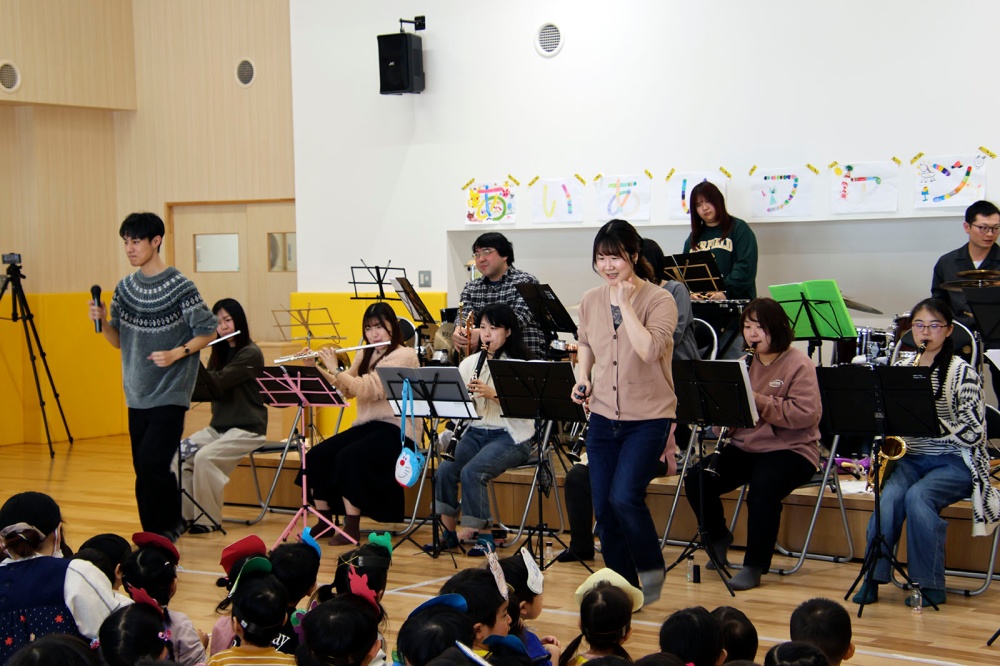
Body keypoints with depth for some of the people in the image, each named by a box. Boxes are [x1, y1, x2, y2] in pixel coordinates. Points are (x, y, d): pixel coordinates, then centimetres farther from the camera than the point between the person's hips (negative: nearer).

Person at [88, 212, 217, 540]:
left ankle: (172, 523, 7)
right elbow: (118, 341, 12)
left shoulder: (180, 287, -10)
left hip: (170, 393, -6)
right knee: (143, 471, 8)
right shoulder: (125, 287, 7)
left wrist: (177, 353, -19)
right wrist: (102, 321, -7)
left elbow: (207, 332, -5)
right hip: (137, 395, 6)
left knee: (152, 462, -14)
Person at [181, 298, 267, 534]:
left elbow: (218, 383, -22)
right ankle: (185, 514, -7)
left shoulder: (250, 353, -10)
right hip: (218, 426, 7)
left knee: (204, 457, -29)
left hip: (246, 429, -7)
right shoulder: (220, 352, 13)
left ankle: (208, 520, -16)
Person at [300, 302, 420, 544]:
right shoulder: (366, 355, 16)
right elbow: (346, 389, 12)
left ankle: (352, 527, -21)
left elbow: (369, 389, -21)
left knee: (348, 457, -31)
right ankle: (324, 522, -1)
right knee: (316, 456, -13)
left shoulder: (404, 355, -9)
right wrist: (317, 368, 2)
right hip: (366, 425, 7)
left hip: (396, 430, -7)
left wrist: (335, 369, -17)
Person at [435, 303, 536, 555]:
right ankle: (449, 531, -4)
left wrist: (493, 394, -28)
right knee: (445, 470, -20)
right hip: (477, 432, 5)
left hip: (511, 436, -5)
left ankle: (483, 534, -13)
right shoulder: (470, 363, 11)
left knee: (472, 472, -27)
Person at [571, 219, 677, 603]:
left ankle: (651, 568, 6)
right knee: (603, 509, 5)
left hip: (648, 418, -5)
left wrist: (625, 302, -22)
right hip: (603, 418, 5)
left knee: (624, 497, -20)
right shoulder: (590, 301, 5)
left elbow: (649, 350, -26)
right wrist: (583, 378, 6)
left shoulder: (659, 300, -10)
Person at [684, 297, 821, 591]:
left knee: (763, 487, -36)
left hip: (790, 449, -6)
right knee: (696, 479, -15)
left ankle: (755, 566, -21)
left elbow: (806, 414, -19)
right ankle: (719, 538, 12)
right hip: (745, 446, 6)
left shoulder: (798, 365, -6)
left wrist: (759, 401, -24)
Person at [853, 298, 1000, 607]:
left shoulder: (962, 373, -6)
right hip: (909, 457, 4)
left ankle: (930, 586, -21)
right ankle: (873, 577, -24)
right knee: (890, 495, -28)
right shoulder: (899, 369, 9)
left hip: (954, 463, -4)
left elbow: (973, 433, -12)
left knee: (917, 496, -32)